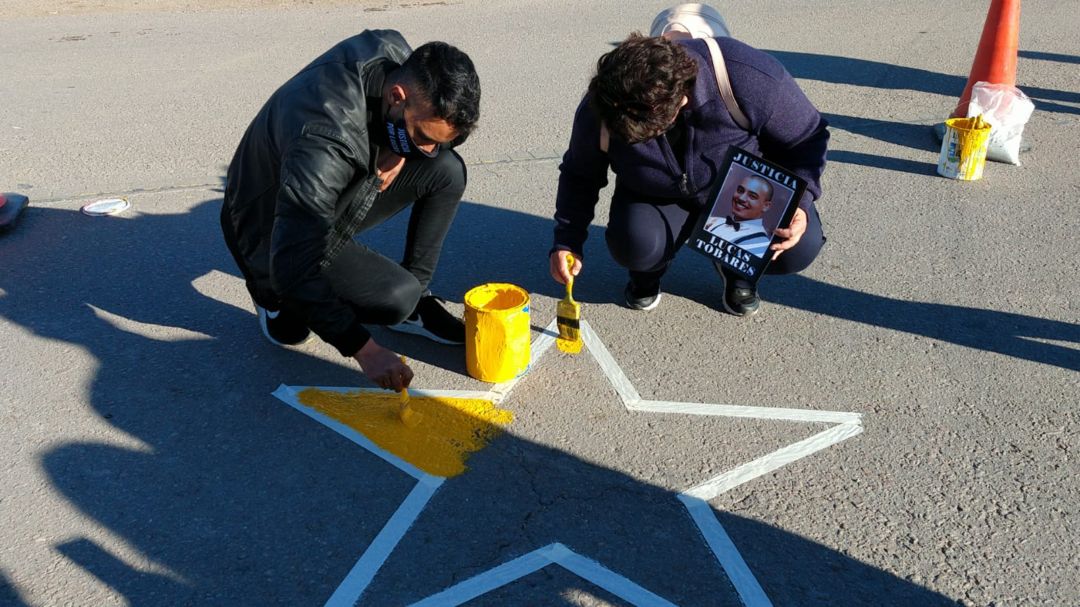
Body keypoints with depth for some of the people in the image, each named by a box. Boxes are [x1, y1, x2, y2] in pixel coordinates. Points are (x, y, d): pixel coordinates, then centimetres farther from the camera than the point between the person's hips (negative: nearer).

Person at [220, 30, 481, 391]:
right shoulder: (324, 140, -40)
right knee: (397, 297, -27)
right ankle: (276, 296, 1)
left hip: (334, 198, 7)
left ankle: (415, 305, 1)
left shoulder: (401, 57, -18)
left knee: (447, 171, -12)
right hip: (274, 235, -7)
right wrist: (363, 349, -35)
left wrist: (399, 153, -18)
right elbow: (294, 267, -38)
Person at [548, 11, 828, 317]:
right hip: (655, 196, 0)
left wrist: (799, 200, -29)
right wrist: (567, 240, -16)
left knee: (799, 248, -25)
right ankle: (648, 270, 7)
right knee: (634, 246, -33)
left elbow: (807, 137, -14)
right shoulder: (598, 108, -26)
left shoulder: (753, 79, -33)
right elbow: (579, 175, -5)